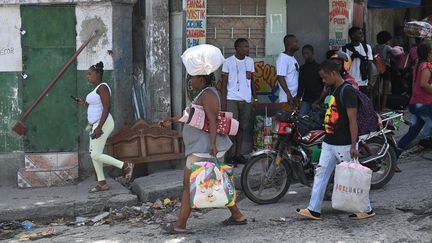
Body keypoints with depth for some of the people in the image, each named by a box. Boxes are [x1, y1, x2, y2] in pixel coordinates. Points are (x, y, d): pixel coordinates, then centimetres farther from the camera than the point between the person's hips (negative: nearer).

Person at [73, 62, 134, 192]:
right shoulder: (97, 88, 15)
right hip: (97, 125, 10)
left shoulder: (102, 87, -15)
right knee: (94, 154, 9)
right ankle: (102, 183, 13)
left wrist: (99, 127, -27)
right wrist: (85, 103, 19)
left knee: (96, 155, -11)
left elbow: (106, 108, -22)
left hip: (103, 124, -10)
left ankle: (125, 165, -3)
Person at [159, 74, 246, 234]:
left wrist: (212, 144, -33)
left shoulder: (207, 94, -14)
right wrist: (171, 121, 24)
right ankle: (237, 216, 19)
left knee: (189, 186, -3)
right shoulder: (205, 94, 17)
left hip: (204, 148, -10)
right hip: (202, 147, 10)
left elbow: (213, 120, -24)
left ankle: (180, 225, 2)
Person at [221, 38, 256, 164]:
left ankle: (238, 154, 14)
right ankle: (231, 155, -2)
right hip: (232, 98, -5)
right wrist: (223, 100, -8)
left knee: (242, 127, 7)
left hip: (246, 99, 5)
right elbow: (224, 81, -1)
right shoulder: (228, 61, -2)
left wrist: (254, 97, 12)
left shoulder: (250, 61, 12)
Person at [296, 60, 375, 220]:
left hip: (344, 144, -9)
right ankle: (314, 210, 11)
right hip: (329, 142, 9)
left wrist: (353, 146, -22)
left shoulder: (347, 91, -17)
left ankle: (367, 210, 16)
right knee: (321, 173, 7)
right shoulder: (334, 90, 11)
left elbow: (352, 120, -20)